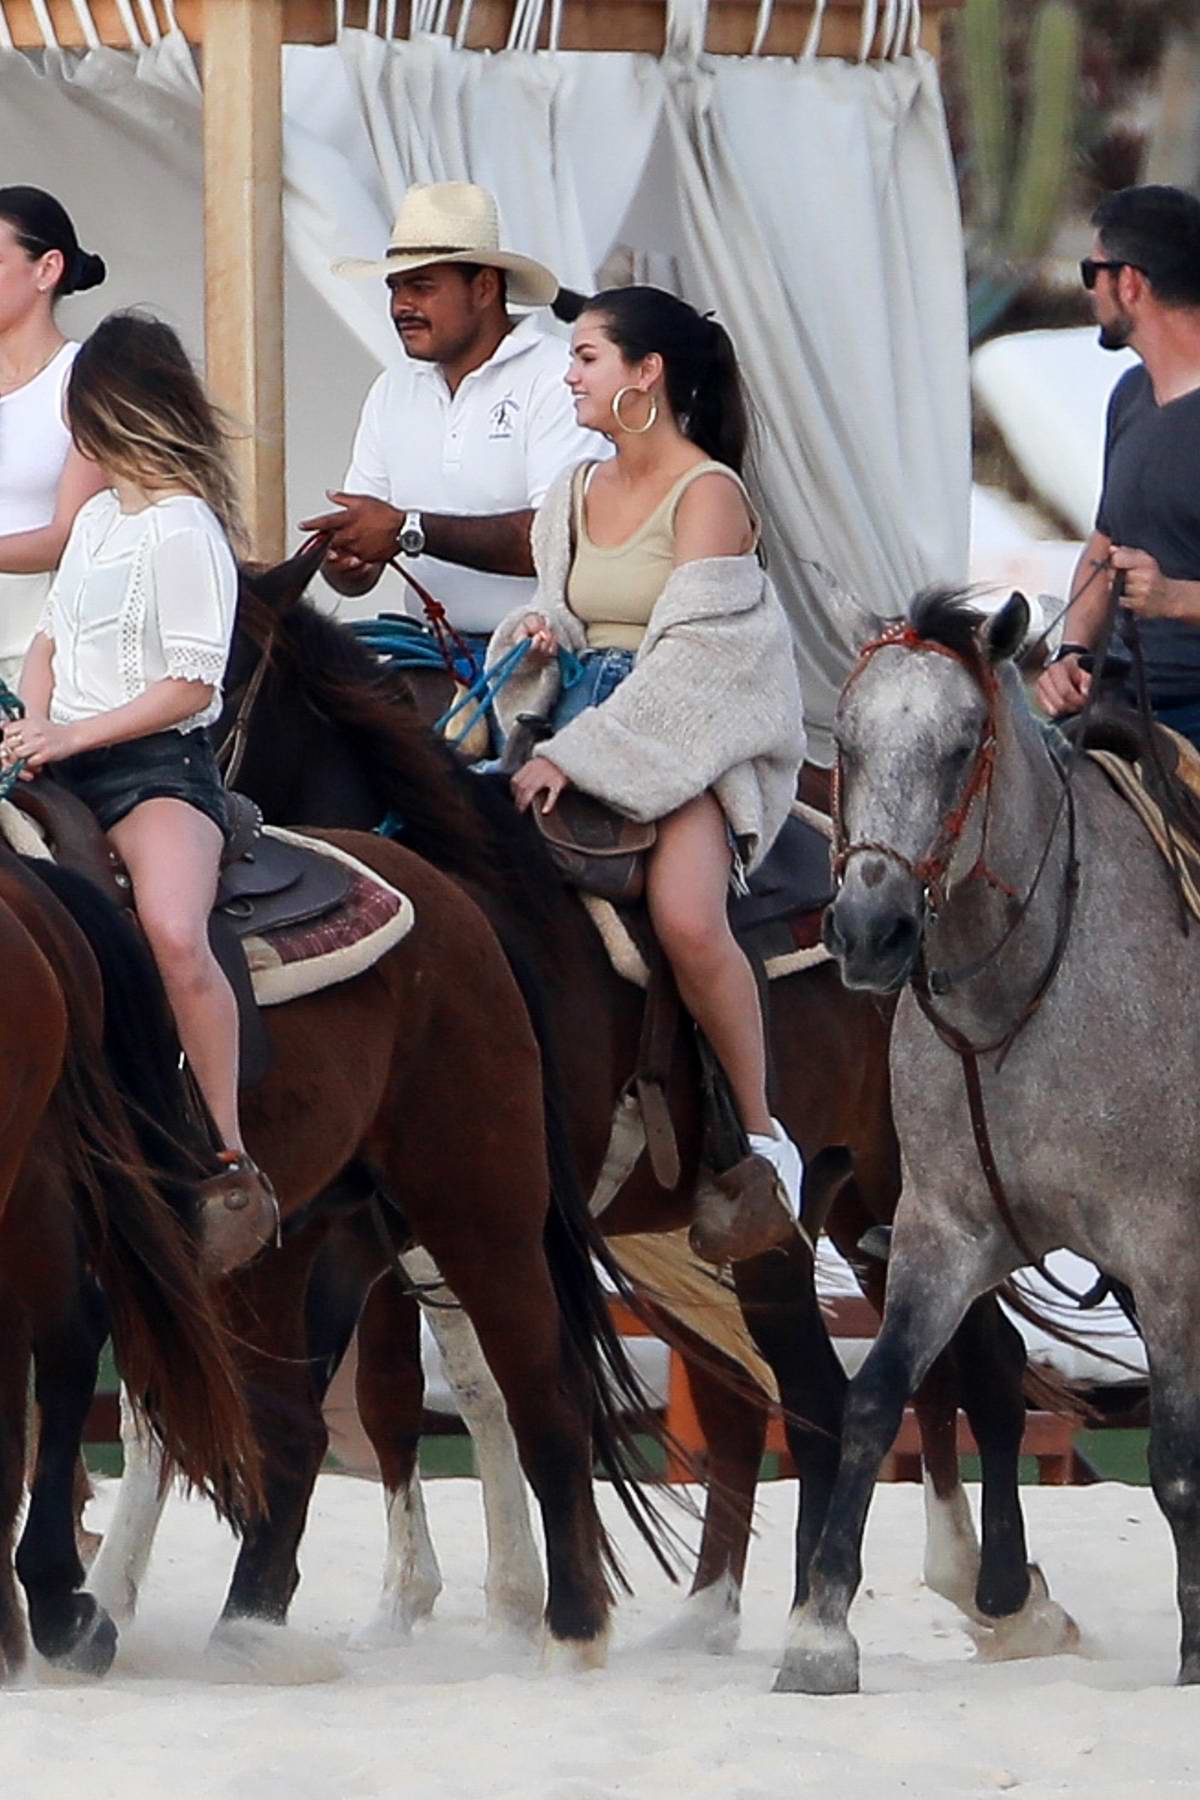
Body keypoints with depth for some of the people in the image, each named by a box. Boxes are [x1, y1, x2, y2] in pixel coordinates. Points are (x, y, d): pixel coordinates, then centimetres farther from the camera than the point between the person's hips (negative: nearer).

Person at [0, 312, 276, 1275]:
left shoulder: (182, 531, -10)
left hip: (159, 764, -10)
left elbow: (191, 683, -15)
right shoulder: (98, 518, 18)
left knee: (174, 932, -34)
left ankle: (233, 1166, -29)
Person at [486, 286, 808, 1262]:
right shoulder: (579, 490, 15)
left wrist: (577, 754, -21)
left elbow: (686, 655, -16)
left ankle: (763, 1137, -16)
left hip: (691, 731, -7)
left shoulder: (708, 495, -8)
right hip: (584, 725, 7)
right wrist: (538, 634, -4)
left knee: (686, 917, -31)